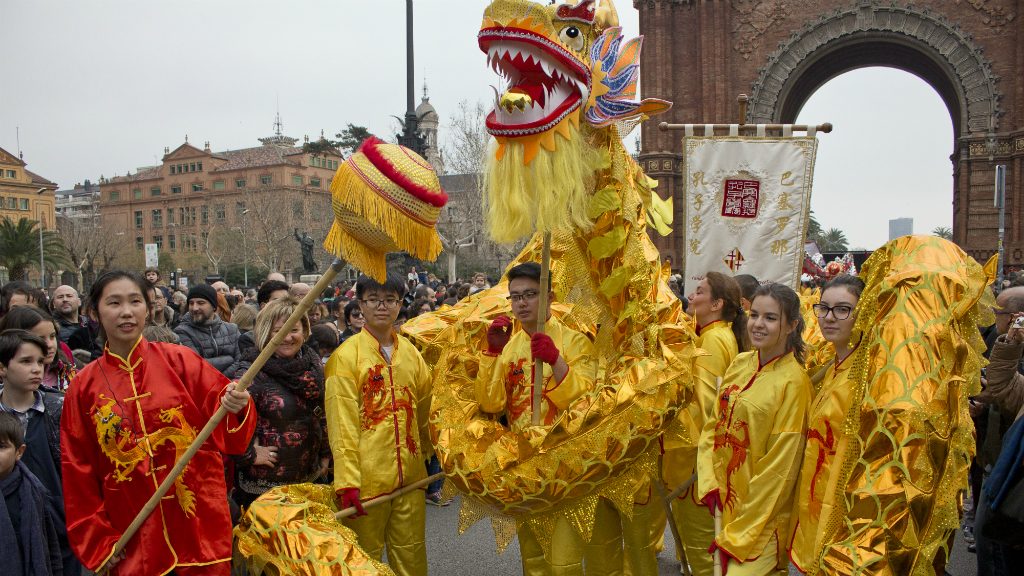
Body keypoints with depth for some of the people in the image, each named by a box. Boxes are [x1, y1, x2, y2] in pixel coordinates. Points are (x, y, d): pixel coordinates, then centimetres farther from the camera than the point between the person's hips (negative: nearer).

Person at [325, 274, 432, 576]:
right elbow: (342, 424, -13)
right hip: (366, 479, -4)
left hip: (410, 475, 4)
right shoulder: (346, 356, -9)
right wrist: (347, 481, -17)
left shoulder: (411, 352, 7)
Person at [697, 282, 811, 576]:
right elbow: (713, 427, 6)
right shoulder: (739, 364, 1)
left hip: (762, 516, -6)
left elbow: (779, 466, -16)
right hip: (725, 503, 6)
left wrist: (739, 537, -13)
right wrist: (709, 484, -7)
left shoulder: (793, 382, -16)